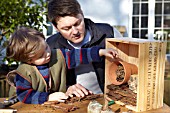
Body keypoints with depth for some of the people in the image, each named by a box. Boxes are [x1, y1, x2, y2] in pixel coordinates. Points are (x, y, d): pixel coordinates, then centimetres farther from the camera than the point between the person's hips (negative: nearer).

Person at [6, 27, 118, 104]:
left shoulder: (58, 56, -5)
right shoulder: (24, 72, -14)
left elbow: (77, 55, -3)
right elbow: (23, 95, -14)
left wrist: (101, 52, -10)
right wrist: (48, 97, -20)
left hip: (61, 103, 1)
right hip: (37, 108, -1)